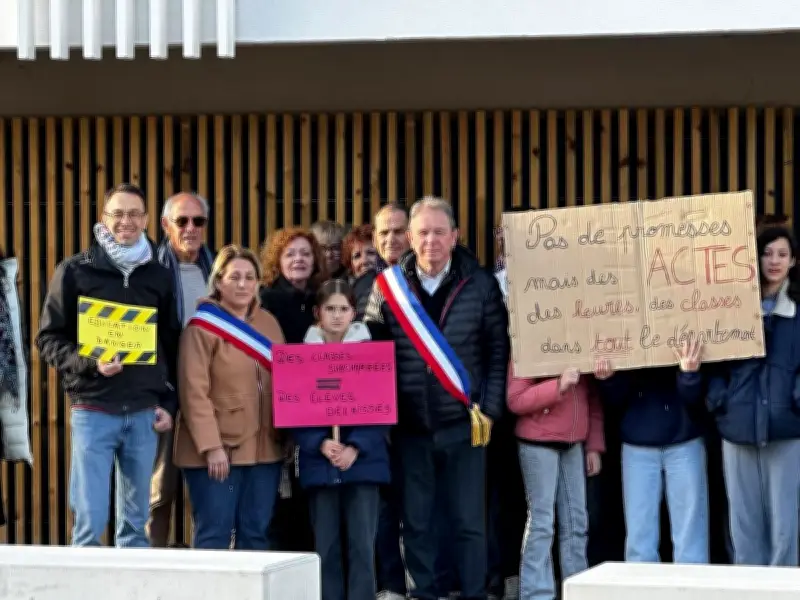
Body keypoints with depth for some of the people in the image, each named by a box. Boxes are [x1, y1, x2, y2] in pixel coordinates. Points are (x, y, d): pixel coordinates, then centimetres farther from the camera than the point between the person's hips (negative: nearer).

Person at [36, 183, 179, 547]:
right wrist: (89, 363, -15)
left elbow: (172, 346, 15)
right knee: (90, 523, -6)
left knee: (135, 523, 9)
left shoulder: (160, 277, 10)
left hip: (144, 414, 3)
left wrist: (169, 403, 7)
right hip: (93, 410, -3)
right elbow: (49, 339, 1)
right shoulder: (75, 271, 1)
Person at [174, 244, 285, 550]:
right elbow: (194, 392, -11)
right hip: (218, 449, -6)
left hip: (264, 449, 6)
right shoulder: (203, 327, -5)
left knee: (255, 533, 7)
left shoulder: (269, 324, 13)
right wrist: (211, 446, -17)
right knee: (214, 534, -6)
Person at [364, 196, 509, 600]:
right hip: (411, 428, 1)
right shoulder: (389, 286, 2)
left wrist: (489, 410, -4)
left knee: (469, 522, 3)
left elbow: (498, 352, 2)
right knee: (416, 523, 7)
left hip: (463, 425, -1)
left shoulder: (480, 285, -1)